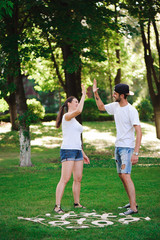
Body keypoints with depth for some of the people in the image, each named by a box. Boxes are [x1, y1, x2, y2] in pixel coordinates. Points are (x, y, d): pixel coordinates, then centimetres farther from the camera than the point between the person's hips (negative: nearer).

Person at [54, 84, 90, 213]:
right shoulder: (67, 116, -7)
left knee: (78, 179, 9)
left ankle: (77, 203, 19)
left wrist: (83, 154, 22)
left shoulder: (74, 120, 21)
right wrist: (83, 95, -18)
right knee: (65, 179, -12)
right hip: (67, 151, -9)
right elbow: (79, 111, -28)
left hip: (77, 151, 9)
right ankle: (57, 206, -11)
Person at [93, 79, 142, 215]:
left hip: (127, 148, -9)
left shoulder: (131, 111, -18)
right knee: (121, 175, 13)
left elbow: (139, 132, -21)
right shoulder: (115, 106, 6)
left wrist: (136, 153, -27)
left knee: (126, 176, -15)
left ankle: (133, 208, -13)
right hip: (118, 146, 9)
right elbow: (101, 107, 26)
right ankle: (132, 202, 25)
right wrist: (95, 93, 12)